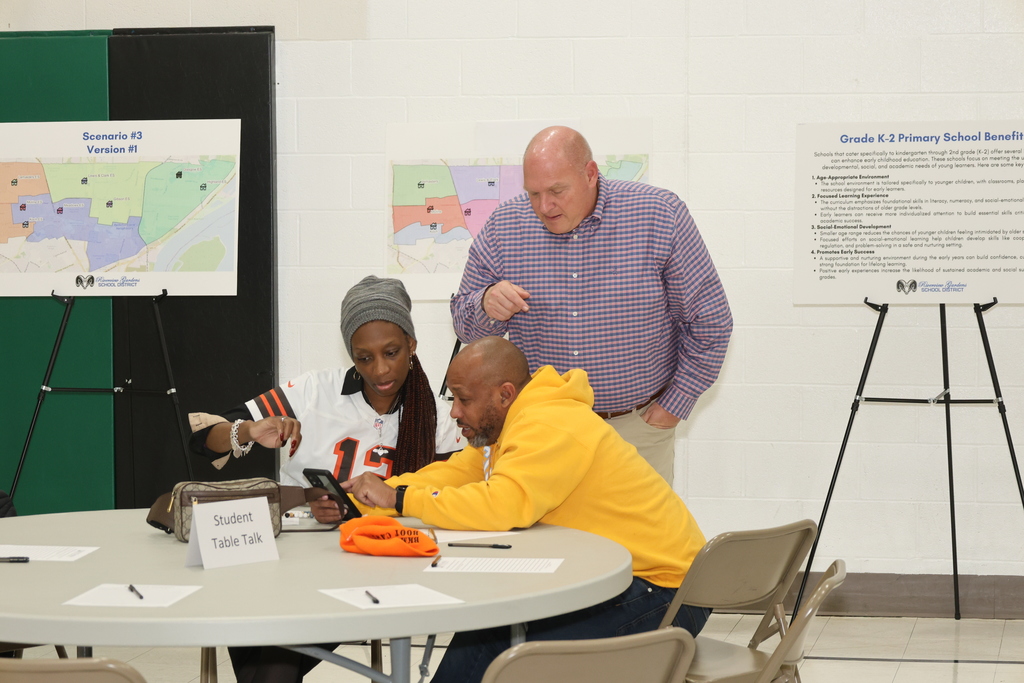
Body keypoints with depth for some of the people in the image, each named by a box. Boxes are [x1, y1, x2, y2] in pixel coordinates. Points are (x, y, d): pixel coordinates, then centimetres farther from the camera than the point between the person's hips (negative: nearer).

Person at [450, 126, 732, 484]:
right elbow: (465, 324, 6)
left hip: (639, 428, -1)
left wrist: (675, 403, -2)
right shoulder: (502, 228, -4)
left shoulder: (660, 215, -11)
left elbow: (709, 321, -3)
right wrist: (486, 306, -18)